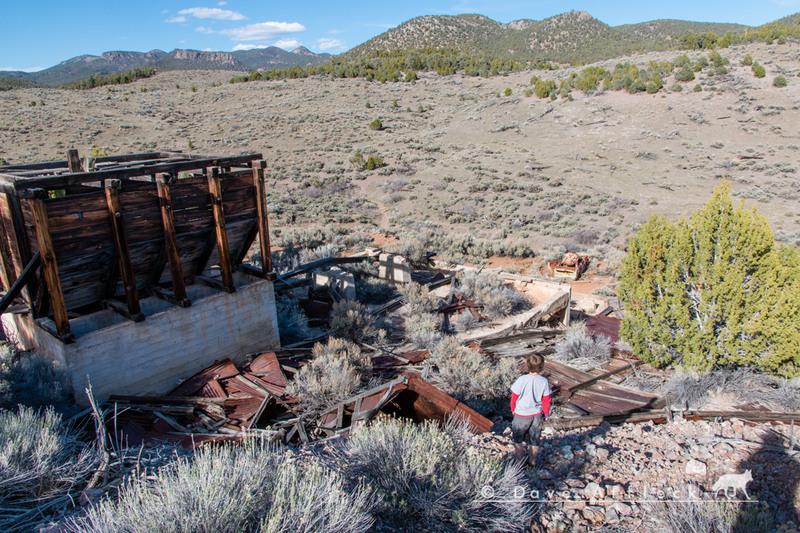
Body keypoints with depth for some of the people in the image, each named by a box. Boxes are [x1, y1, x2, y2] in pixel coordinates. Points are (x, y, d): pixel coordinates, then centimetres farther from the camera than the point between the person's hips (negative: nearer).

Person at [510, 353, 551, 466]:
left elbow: (514, 396, -10)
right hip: (537, 414, 3)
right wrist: (546, 413, 14)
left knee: (518, 438, 20)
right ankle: (532, 461, 34)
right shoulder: (544, 381, -14)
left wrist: (513, 409, 9)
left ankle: (519, 459, 31)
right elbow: (546, 400, -3)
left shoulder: (521, 380, -22)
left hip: (522, 414, -3)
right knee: (535, 439, 21)